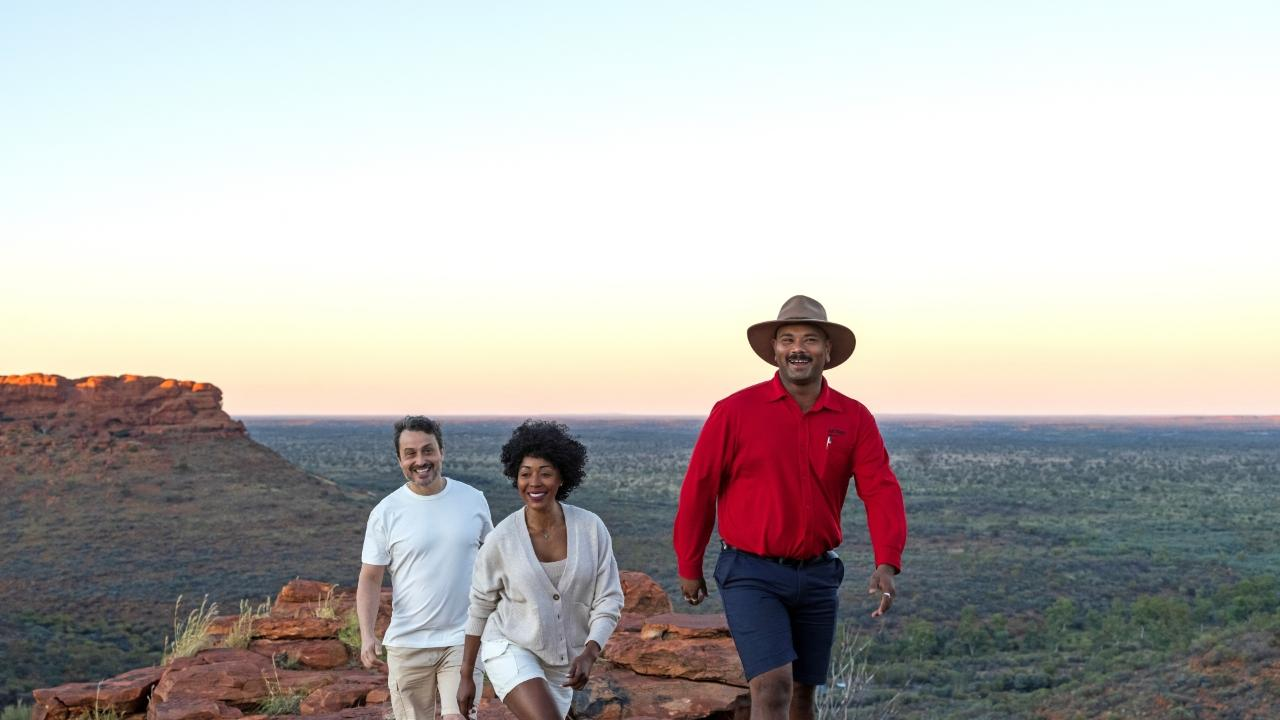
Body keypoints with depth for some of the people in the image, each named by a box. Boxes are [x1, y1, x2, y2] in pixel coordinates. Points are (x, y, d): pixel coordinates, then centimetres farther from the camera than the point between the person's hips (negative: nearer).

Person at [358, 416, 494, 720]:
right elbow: (370, 579, -3)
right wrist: (367, 635, -16)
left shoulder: (473, 499, 1)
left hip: (463, 638, 0)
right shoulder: (385, 512, -4)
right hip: (408, 643, 0)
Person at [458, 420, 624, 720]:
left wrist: (589, 654, -24)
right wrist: (466, 676, 3)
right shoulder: (501, 540, -15)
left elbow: (609, 601, -8)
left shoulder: (591, 529, -12)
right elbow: (480, 608, -2)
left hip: (562, 662, 4)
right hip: (510, 650, -4)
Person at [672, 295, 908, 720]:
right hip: (751, 575, -4)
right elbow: (698, 489, -1)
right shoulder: (736, 412, -7)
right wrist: (688, 568, 5)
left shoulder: (854, 419, 1)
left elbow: (881, 491, -8)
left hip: (818, 574, 4)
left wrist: (887, 563, -23)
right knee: (773, 686, -16)